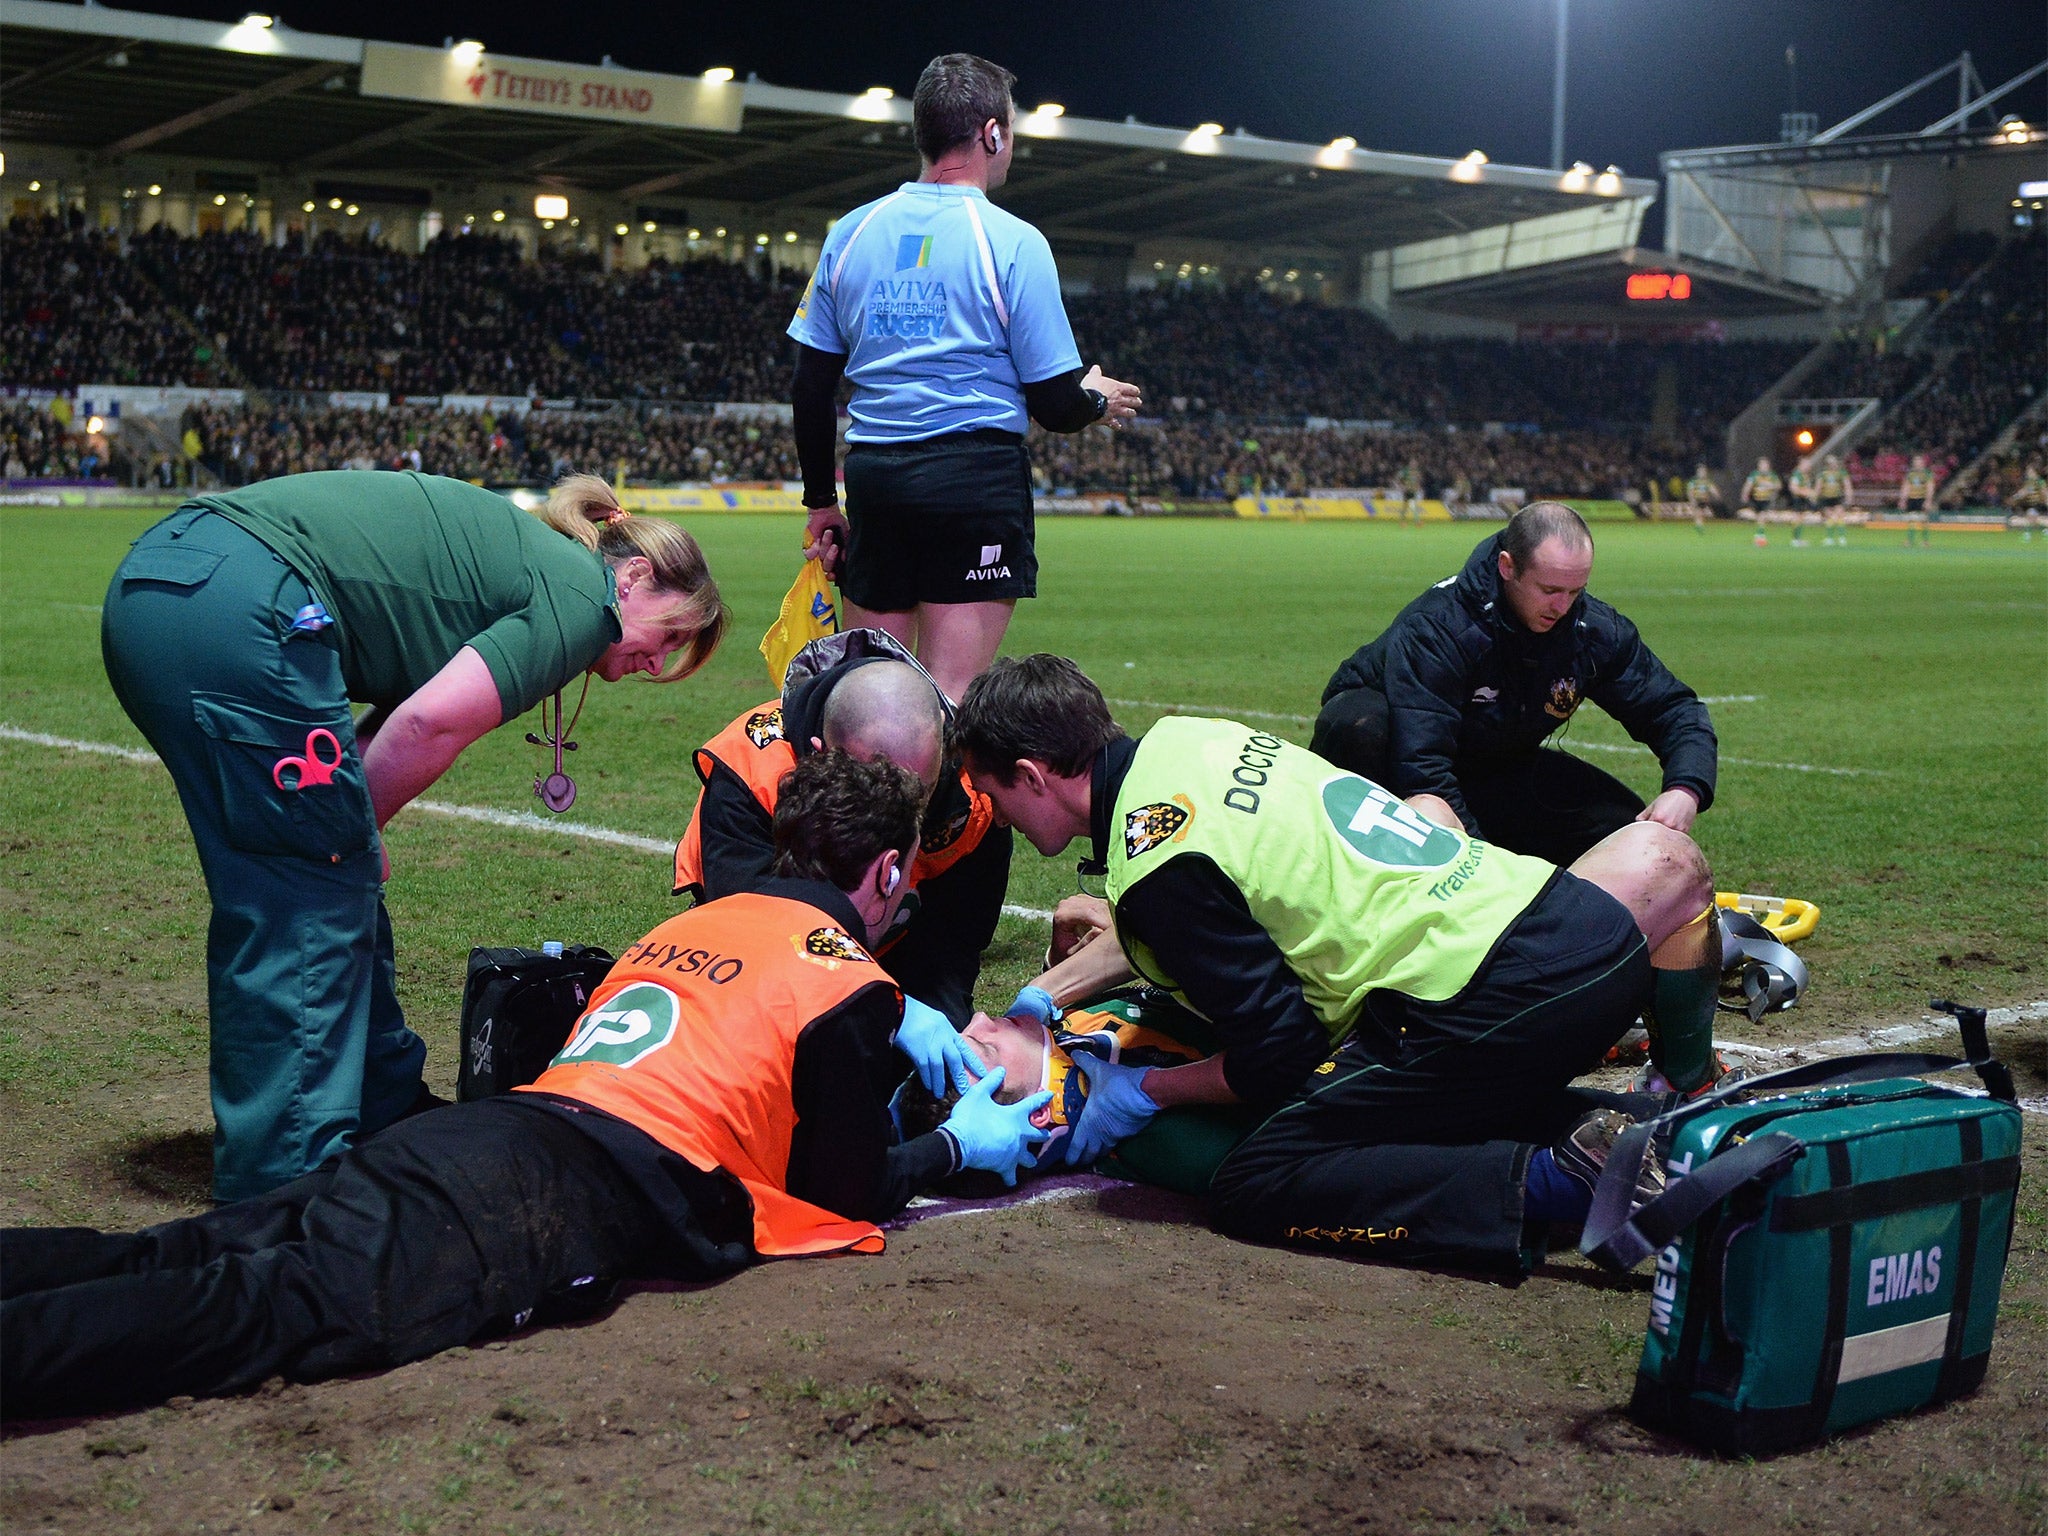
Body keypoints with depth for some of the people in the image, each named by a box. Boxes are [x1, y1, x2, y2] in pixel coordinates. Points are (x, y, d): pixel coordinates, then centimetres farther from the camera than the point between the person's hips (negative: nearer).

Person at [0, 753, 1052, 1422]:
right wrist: (956, 1147, 32)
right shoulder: (854, 985, 10)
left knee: (165, 1264, -8)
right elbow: (845, 1195, 15)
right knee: (281, 1311, -27)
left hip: (468, 1134, 7)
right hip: (564, 1207, -7)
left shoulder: (691, 923, 31)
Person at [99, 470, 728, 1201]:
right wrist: (349, 828, 2)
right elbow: (433, 721, -12)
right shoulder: (582, 591, 0)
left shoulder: (518, 552, 28)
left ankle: (385, 1113, 31)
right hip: (241, 610, -10)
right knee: (308, 902, -1)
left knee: (337, 884, 19)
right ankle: (285, 1180, 3)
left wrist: (348, 828, 5)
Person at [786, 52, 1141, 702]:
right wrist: (1099, 402, 19)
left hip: (872, 477, 5)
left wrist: (821, 501, 19)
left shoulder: (851, 233, 9)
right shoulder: (1011, 241, -5)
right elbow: (1054, 404, -4)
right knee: (946, 700, -3)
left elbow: (809, 387, 10)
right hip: (977, 477, -5)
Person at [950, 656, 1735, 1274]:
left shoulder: (1156, 865, -12)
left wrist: (1144, 1092, 7)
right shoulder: (1186, 738, 16)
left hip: (1484, 1005, -9)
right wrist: (1038, 998, 36)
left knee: (1252, 1190, -5)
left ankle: (1559, 1181, -17)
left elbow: (1280, 1062, -9)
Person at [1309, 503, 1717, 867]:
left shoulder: (1596, 629, -13)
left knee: (1628, 827, -11)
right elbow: (1420, 765, -39)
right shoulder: (1435, 629, -32)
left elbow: (1674, 708, -6)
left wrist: (1686, 789, -28)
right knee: (1357, 721, -40)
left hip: (1494, 770, 5)